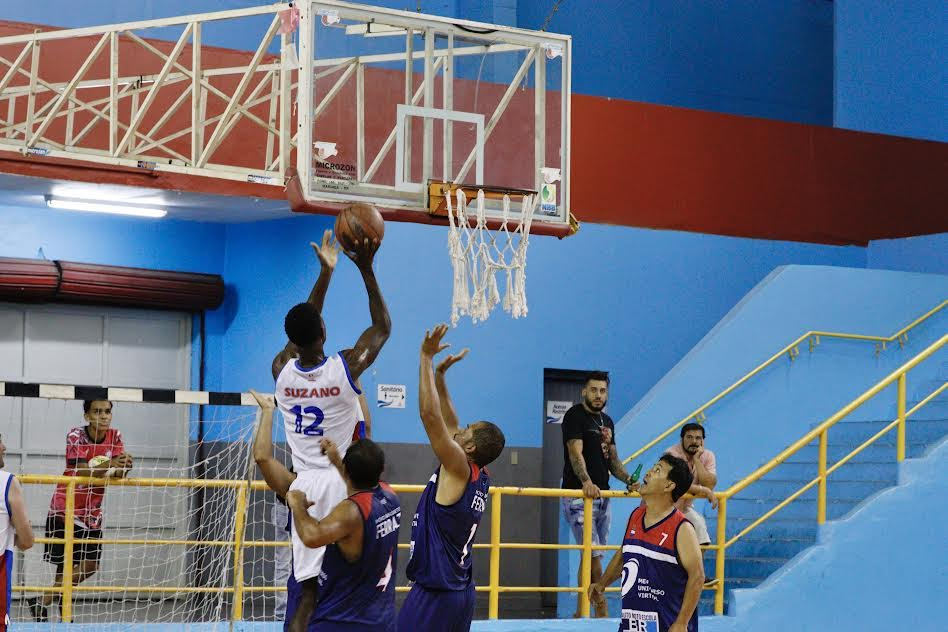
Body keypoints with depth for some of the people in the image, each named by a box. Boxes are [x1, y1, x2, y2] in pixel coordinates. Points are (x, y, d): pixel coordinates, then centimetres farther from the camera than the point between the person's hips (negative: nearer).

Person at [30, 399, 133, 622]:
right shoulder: (75, 436, -15)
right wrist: (108, 465, -47)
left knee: (90, 566, 0)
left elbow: (118, 474, -11)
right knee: (65, 566, -7)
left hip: (92, 513, 5)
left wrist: (122, 467, -36)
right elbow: (81, 471, -29)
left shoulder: (115, 437, -2)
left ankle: (43, 602, 18)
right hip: (65, 509, -5)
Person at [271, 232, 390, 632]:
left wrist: (325, 273, 25)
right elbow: (382, 327, 6)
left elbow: (301, 333, 20)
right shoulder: (346, 368, -11)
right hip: (342, 484, -4)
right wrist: (366, 270, 5)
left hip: (304, 485, 4)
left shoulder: (281, 370, 0)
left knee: (309, 590, 3)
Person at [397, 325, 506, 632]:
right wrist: (439, 375, 19)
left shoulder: (460, 470, -13)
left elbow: (430, 415, -19)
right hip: (462, 592, 9)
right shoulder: (481, 480, 9)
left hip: (434, 593, -9)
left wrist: (427, 358, -14)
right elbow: (448, 423, 20)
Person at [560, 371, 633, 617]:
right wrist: (586, 482, -36)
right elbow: (575, 452, -21)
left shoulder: (607, 422, 18)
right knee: (594, 555, -12)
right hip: (578, 495, -8)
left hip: (602, 495, 8)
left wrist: (629, 480, 4)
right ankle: (602, 611, -9)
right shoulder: (575, 416, -8)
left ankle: (580, 613, 15)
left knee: (590, 557, 10)